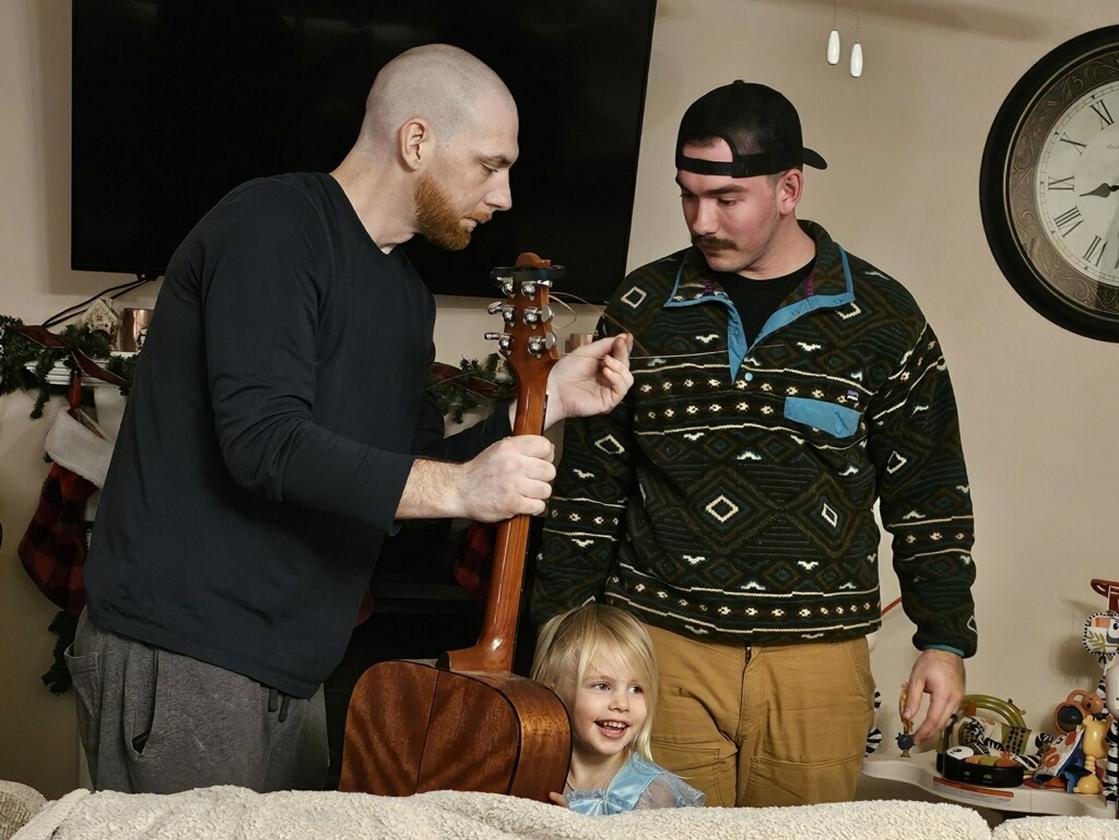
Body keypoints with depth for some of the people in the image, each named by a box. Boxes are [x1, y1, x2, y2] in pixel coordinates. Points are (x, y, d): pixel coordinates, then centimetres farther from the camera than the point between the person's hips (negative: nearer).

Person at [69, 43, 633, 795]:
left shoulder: (407, 293, 14)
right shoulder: (275, 226, -13)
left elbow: (409, 473, 16)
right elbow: (263, 443, -24)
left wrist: (547, 404, 6)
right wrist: (458, 489, -29)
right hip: (182, 650, -8)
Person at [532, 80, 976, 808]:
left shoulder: (881, 317, 1)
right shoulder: (642, 309, 4)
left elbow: (929, 493, 6)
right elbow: (591, 483, 10)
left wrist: (945, 640, 4)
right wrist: (561, 630, 8)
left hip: (818, 659, 0)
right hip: (663, 646, 1)